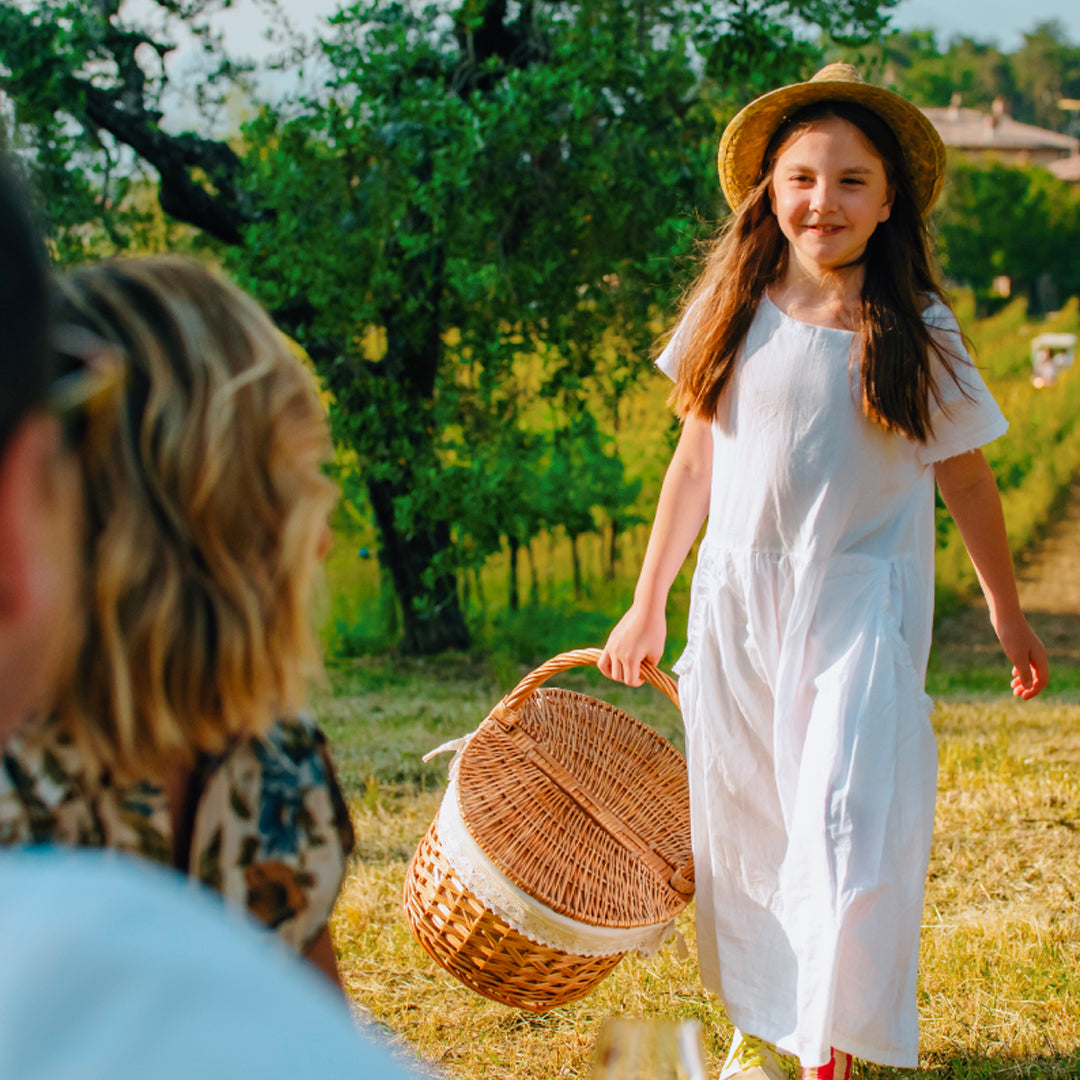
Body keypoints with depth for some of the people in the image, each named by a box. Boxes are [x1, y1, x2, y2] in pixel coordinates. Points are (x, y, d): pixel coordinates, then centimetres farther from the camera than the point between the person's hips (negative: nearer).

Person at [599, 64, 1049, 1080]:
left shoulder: (915, 331, -4)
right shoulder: (733, 312, 1)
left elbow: (964, 474, 6)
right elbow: (695, 462, 9)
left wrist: (1007, 613, 13)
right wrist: (646, 605, 11)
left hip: (859, 604, -2)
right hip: (736, 601, 3)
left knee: (846, 817, -11)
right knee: (741, 824, 8)